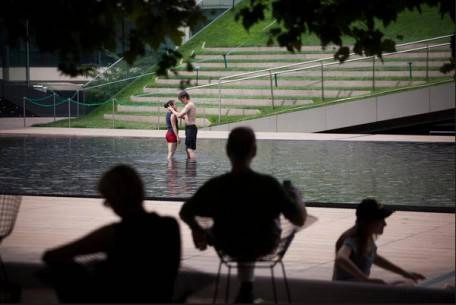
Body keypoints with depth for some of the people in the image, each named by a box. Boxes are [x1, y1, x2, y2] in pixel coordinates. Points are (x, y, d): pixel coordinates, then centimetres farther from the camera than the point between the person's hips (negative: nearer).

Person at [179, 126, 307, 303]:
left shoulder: (214, 186, -26)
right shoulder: (269, 184, -31)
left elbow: (185, 214, -10)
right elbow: (300, 220, -23)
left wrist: (199, 231, 11)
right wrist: (297, 198, -1)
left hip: (228, 246, 1)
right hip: (264, 246, -1)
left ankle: (245, 287, 40)